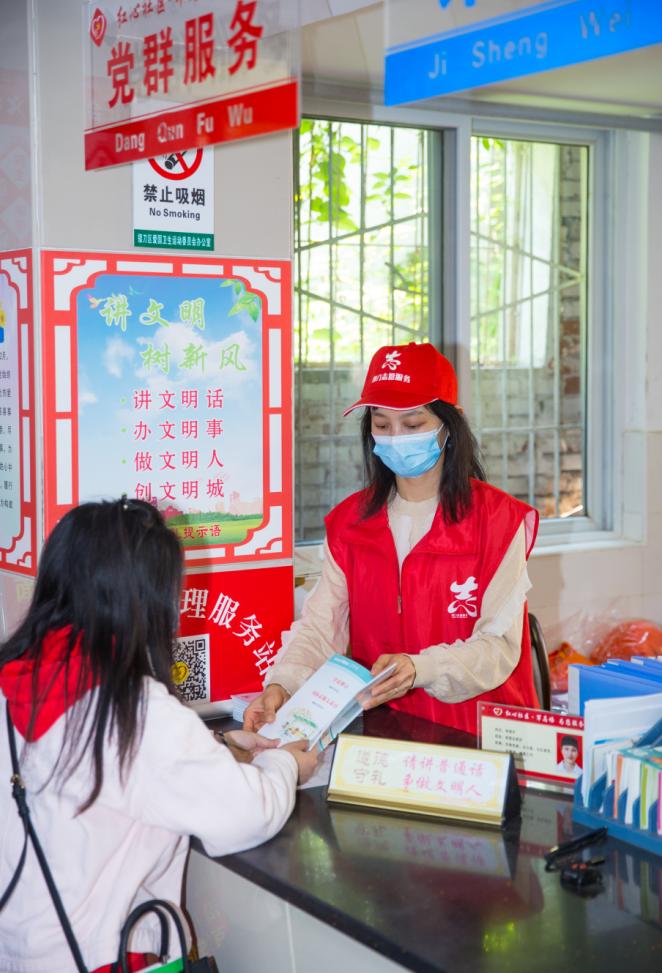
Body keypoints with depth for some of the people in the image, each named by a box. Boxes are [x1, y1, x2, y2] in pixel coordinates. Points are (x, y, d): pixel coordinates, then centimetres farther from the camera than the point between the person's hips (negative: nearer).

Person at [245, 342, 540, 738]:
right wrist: (281, 684, -21)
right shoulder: (349, 521, 10)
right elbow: (320, 624, -1)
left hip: (478, 733, -3)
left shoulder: (498, 518, -4)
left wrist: (420, 669, -28)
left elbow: (499, 645, -10)